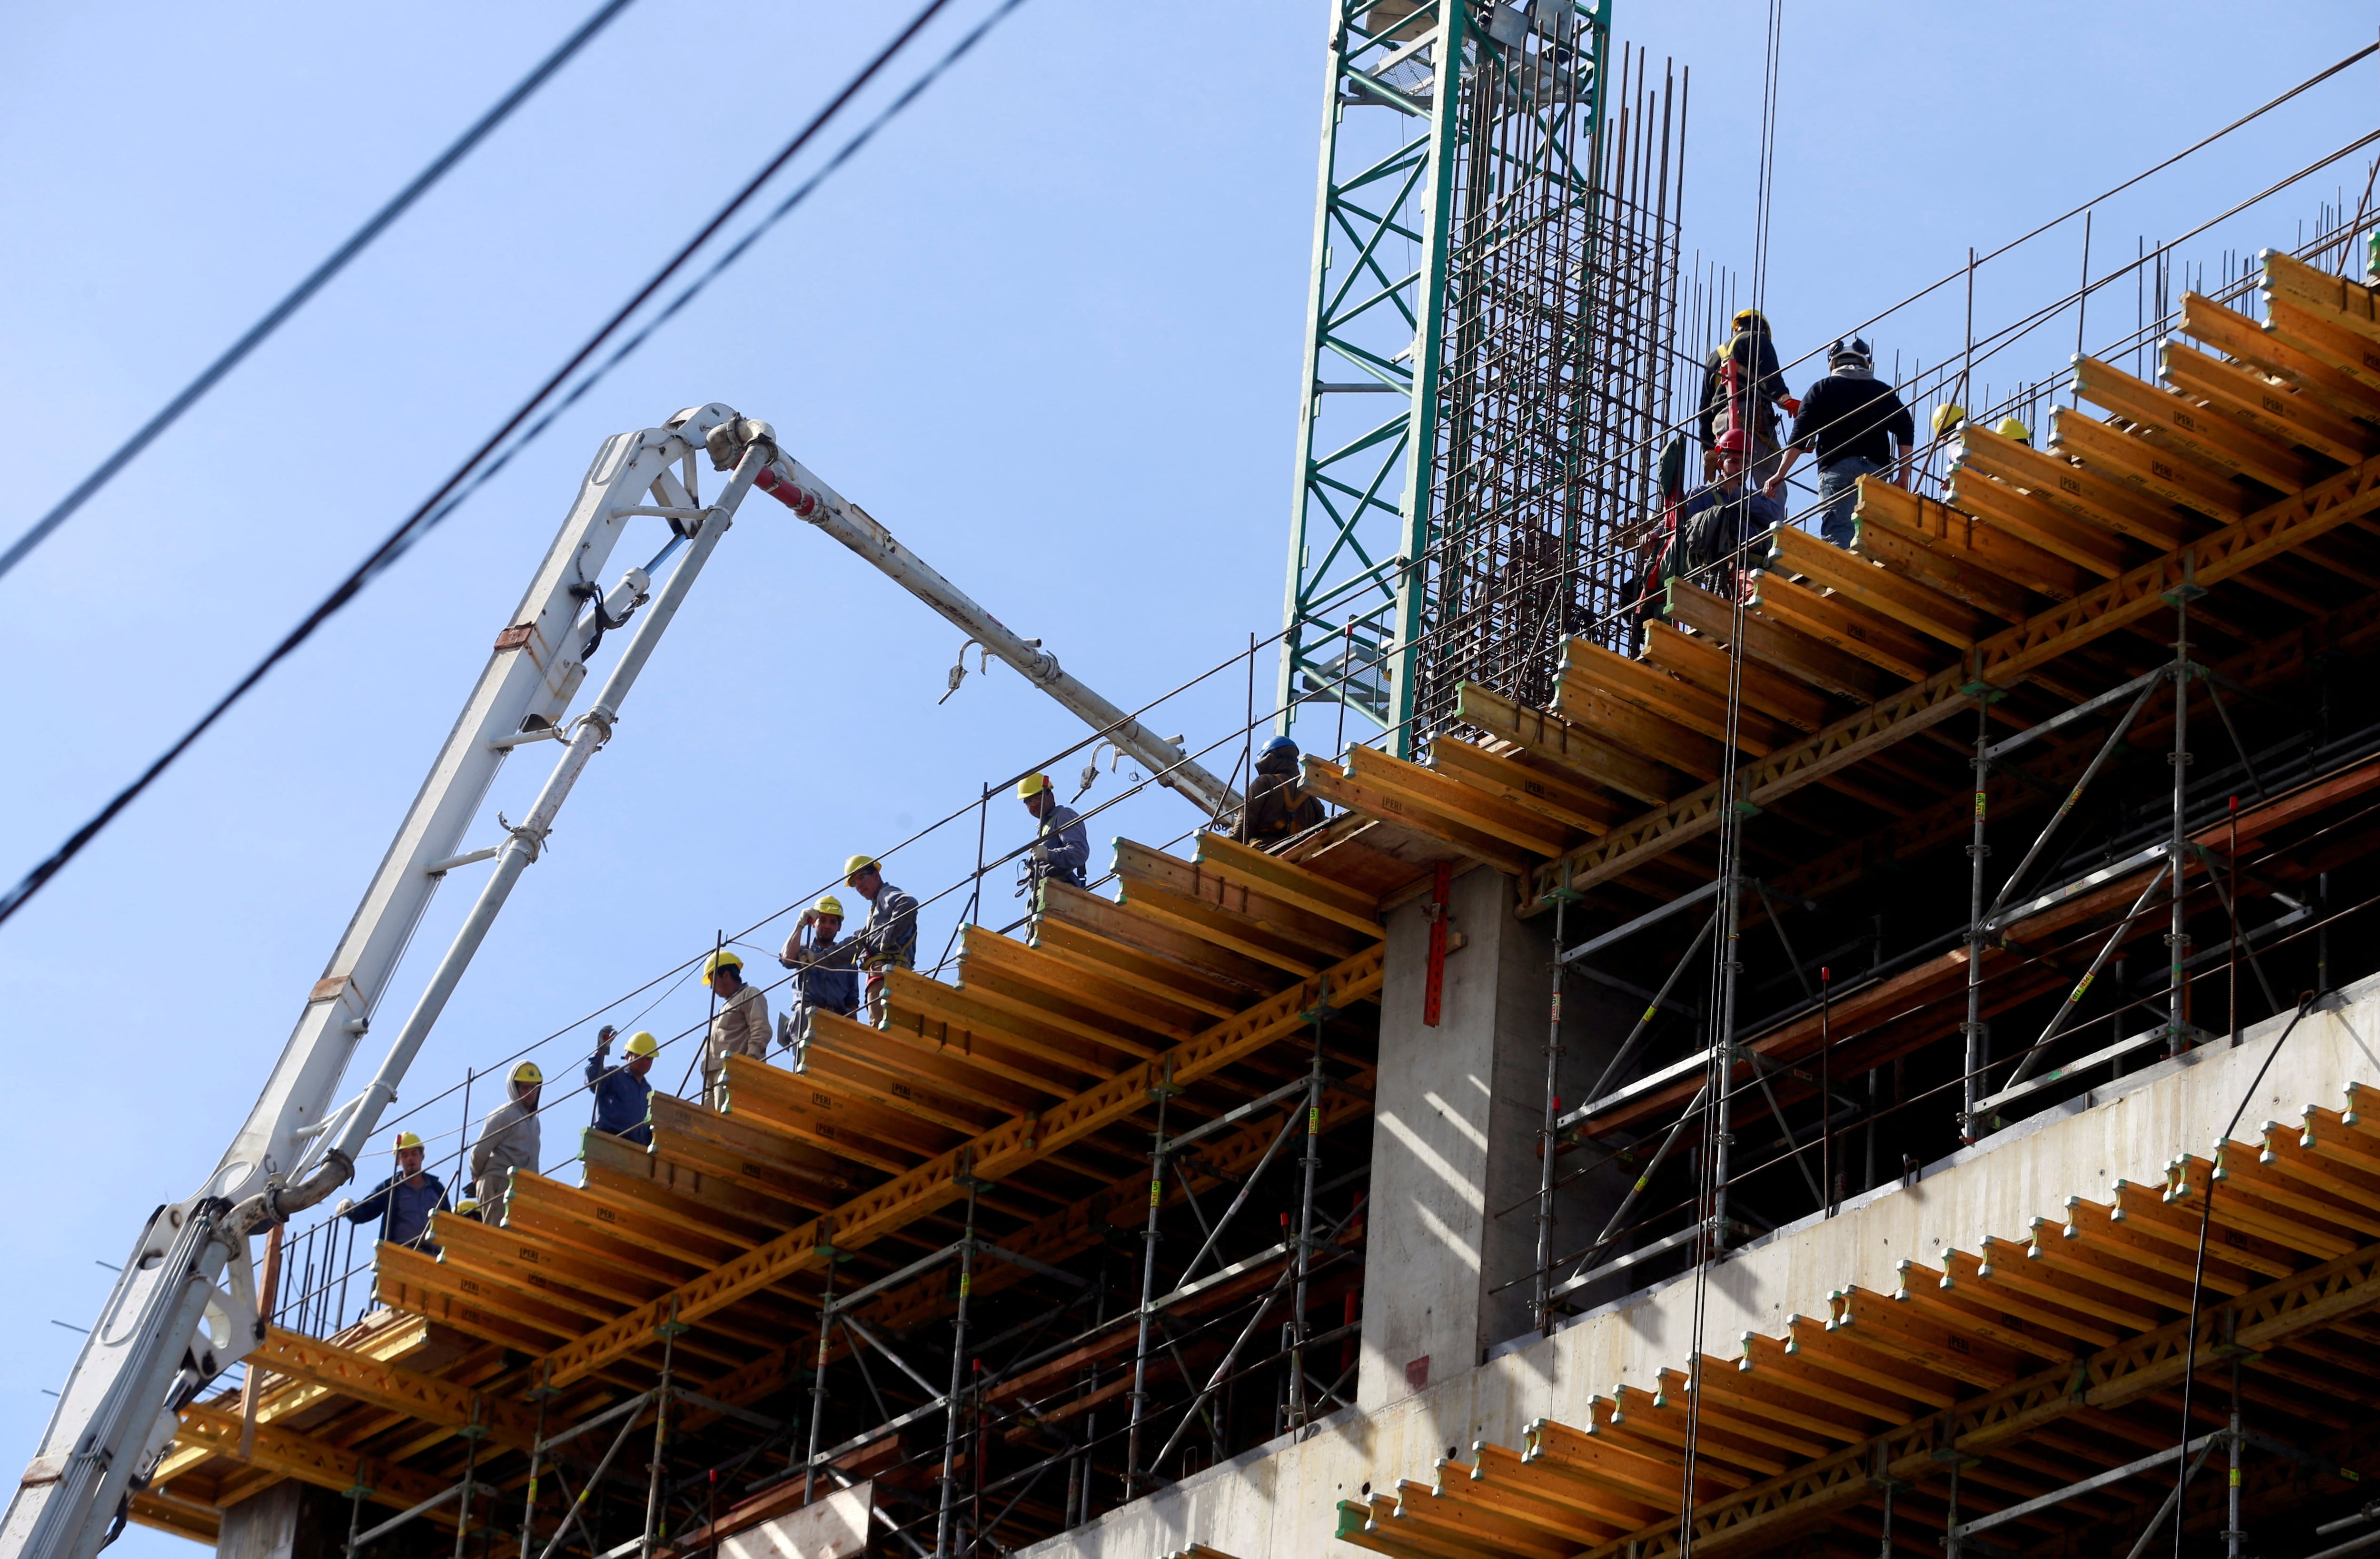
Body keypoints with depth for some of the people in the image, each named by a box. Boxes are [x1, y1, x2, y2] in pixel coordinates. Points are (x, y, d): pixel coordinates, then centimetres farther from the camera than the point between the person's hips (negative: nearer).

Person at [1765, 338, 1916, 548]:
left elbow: (1800, 435, 4)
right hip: (1875, 470, 3)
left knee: (1837, 533, -13)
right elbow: (1905, 431, 8)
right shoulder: (1883, 391, 18)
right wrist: (1904, 476, 9)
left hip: (1836, 467, -2)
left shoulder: (1822, 389, 12)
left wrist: (1780, 475, 4)